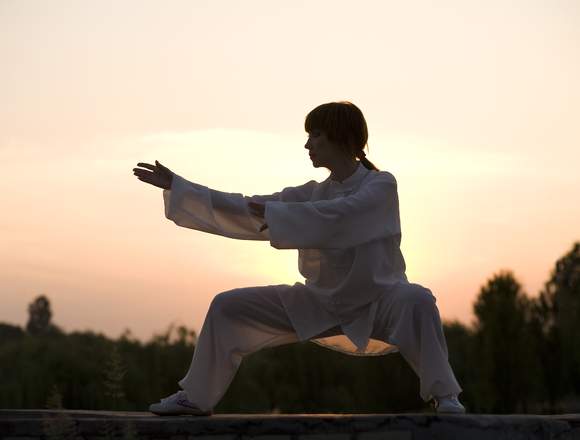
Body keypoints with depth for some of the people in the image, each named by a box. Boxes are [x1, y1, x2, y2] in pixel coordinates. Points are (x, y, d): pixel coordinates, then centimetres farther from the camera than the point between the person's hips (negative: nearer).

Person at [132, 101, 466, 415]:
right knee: (228, 307, -1)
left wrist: (272, 211, -28)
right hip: (322, 303, 6)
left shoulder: (381, 185, -13)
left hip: (377, 306, -5)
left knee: (415, 300, -39)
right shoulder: (313, 194, 3)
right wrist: (175, 185, 3)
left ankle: (445, 396, -27)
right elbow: (244, 211, 4)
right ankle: (196, 398, 14)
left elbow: (336, 217, -32)